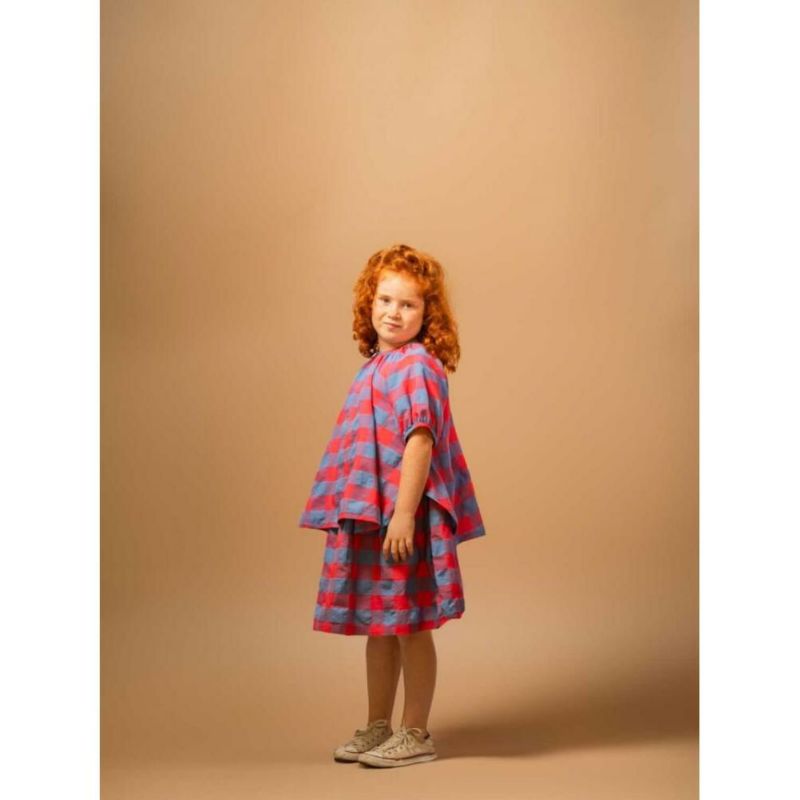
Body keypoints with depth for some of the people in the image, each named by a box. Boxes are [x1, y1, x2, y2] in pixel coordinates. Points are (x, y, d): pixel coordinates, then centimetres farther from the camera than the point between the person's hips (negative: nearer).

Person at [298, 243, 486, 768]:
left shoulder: (417, 366, -13)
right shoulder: (375, 367, 13)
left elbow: (419, 441, -21)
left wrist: (403, 514, -25)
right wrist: (353, 512, 17)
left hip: (403, 516, -9)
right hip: (369, 515, 9)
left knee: (409, 624, 2)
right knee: (378, 625, 16)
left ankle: (416, 735, 14)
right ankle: (378, 727, 28)